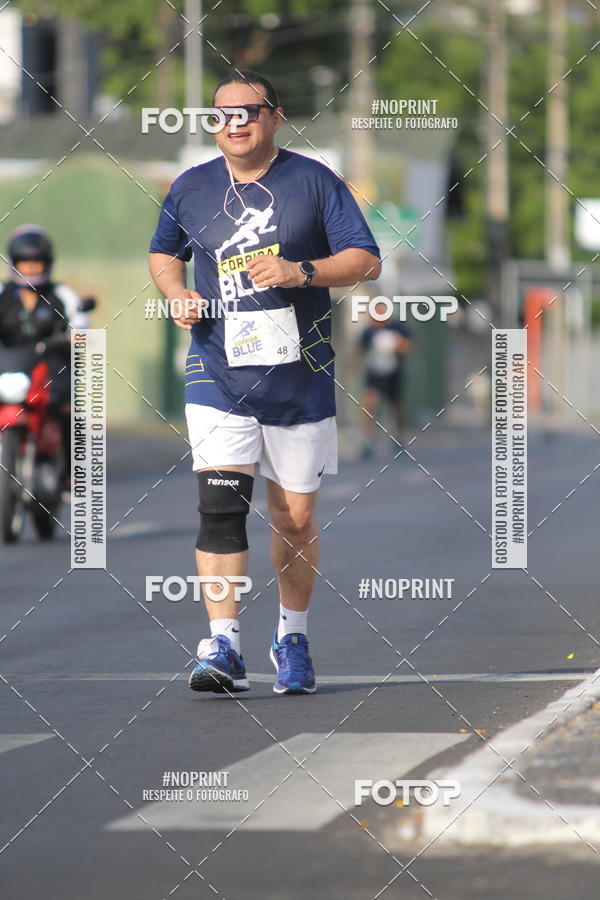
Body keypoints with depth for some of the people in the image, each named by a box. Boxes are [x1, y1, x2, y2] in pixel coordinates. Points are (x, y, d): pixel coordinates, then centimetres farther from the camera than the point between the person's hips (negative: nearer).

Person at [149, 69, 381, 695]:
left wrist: (301, 272, -18)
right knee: (221, 503, -17)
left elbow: (366, 261, -2)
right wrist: (176, 293, 3)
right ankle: (222, 646, -19)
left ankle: (291, 637, 27)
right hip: (219, 372, 0)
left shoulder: (313, 182, 1)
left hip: (300, 377, 0)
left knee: (296, 520, 7)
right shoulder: (191, 190, 8)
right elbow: (163, 254, 25)